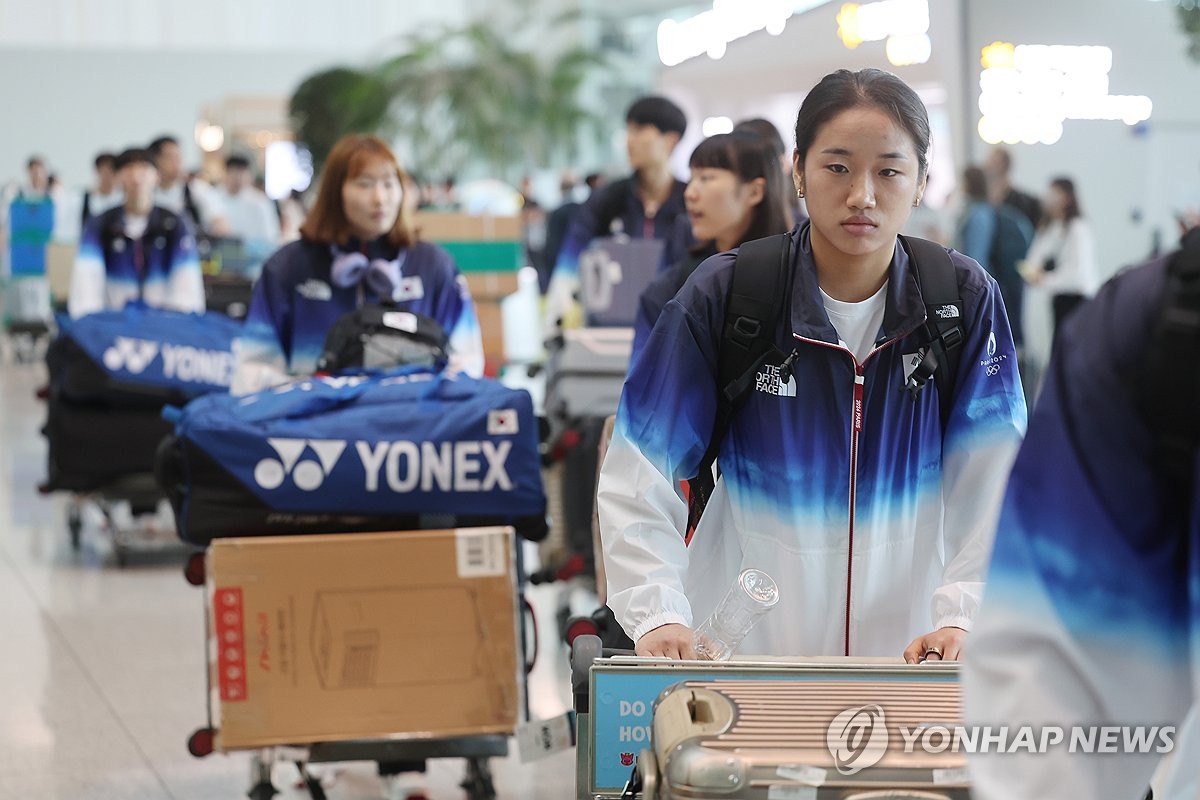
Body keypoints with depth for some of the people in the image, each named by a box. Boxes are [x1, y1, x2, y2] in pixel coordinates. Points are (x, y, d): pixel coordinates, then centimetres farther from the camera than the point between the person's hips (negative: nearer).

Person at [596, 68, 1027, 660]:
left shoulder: (965, 298, -4)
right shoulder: (723, 295, -7)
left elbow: (992, 481, -8)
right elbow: (638, 478, -7)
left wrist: (960, 616, -21)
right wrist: (658, 613, -20)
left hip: (909, 648, 1)